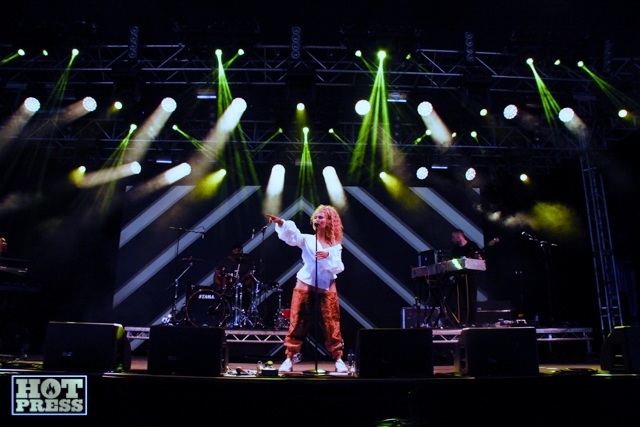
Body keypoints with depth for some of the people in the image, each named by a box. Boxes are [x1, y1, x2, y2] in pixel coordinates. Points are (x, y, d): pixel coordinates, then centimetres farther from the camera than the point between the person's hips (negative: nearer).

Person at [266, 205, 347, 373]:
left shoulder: (335, 245, 8)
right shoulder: (307, 239, 4)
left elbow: (338, 267, -2)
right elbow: (292, 235, -16)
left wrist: (328, 256, -21)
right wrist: (281, 223, -36)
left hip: (327, 287, 1)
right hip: (305, 285, 0)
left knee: (331, 324, 2)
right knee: (297, 323, 0)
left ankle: (338, 359, 14)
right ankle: (289, 359, 8)